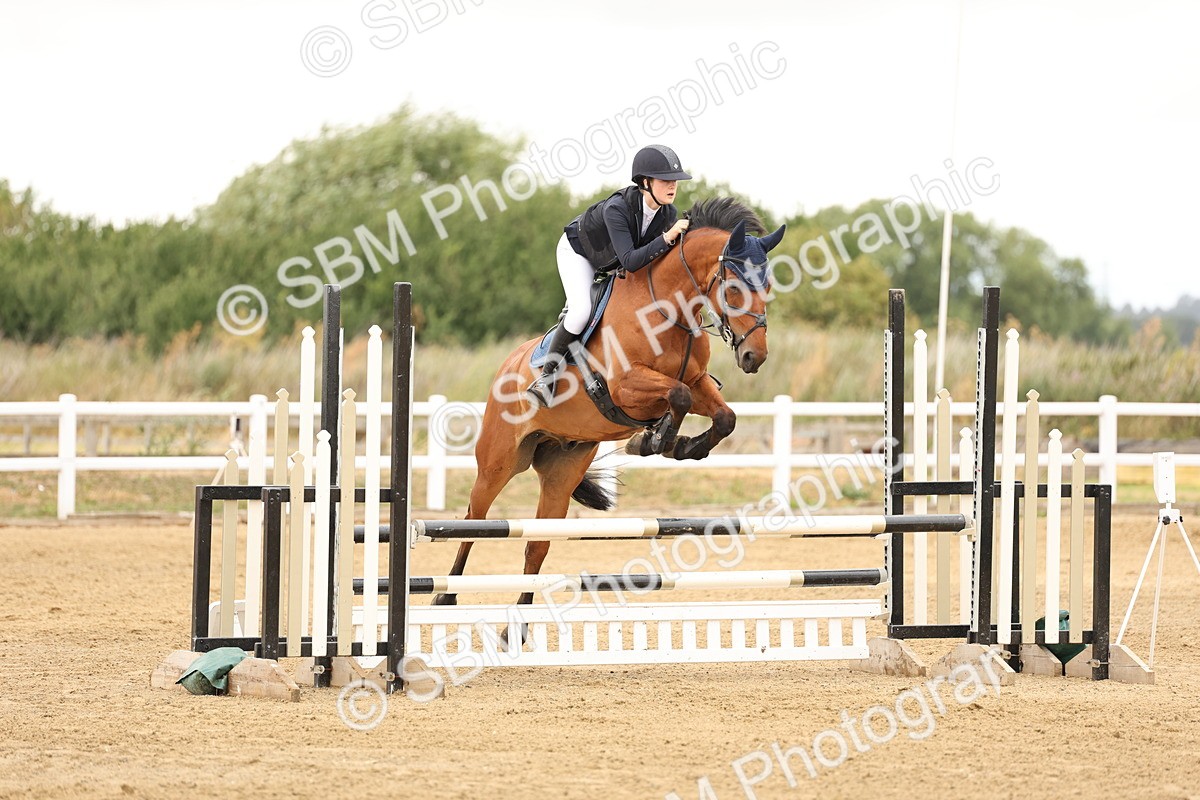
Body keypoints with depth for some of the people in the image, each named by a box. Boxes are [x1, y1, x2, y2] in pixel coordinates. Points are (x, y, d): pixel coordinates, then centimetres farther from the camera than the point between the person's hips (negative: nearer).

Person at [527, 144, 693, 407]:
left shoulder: (668, 215, -24)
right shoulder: (616, 208, -43)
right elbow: (629, 262, -50)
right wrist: (667, 238, -56)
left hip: (610, 261, 7)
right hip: (578, 251, -7)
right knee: (581, 310, -25)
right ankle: (547, 377, -14)